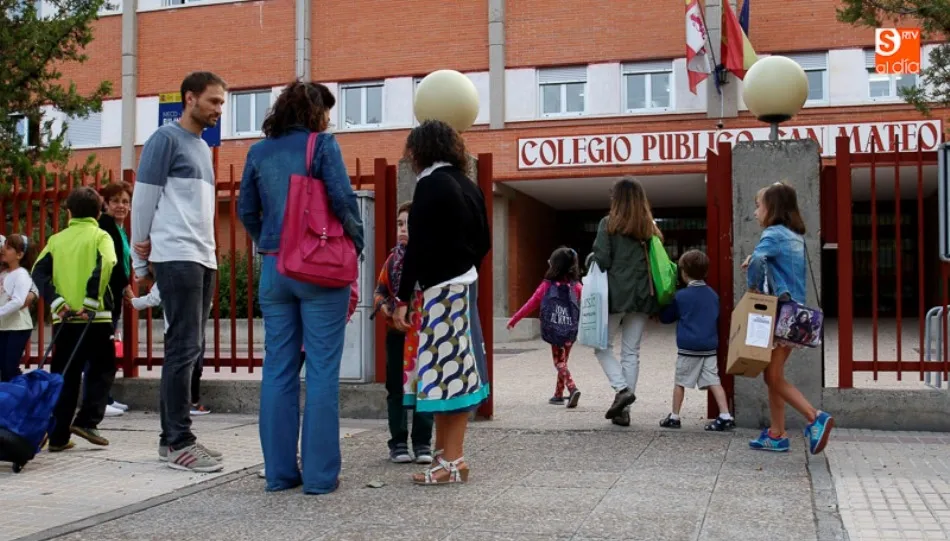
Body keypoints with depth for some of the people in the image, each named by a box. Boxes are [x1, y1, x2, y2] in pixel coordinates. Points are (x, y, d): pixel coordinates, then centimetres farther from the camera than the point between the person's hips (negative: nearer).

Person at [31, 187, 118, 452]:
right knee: (102, 370, 11)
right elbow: (104, 266, -17)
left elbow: (39, 273, 1)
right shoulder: (100, 236, 2)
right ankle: (86, 421, -2)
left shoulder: (56, 239, 13)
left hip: (64, 319, 4)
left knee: (64, 377, 9)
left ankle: (58, 436, 8)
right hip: (94, 317, -4)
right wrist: (91, 302, -18)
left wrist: (57, 302, -6)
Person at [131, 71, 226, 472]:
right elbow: (143, 199, -5)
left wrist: (197, 253, 11)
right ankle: (179, 441, -5)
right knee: (184, 347, -9)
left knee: (189, 348, 8)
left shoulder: (203, 147, 21)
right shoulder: (166, 139, -3)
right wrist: (140, 263, -3)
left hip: (204, 259, 8)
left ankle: (172, 436, 15)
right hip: (177, 257, -8)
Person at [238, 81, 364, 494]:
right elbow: (343, 200, -10)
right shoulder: (322, 144, -4)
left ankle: (279, 471, 14)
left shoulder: (259, 152, 11)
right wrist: (356, 245, 4)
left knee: (278, 370, 9)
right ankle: (320, 473, 3)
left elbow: (246, 210, 12)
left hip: (274, 270, 5)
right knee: (322, 372, 0)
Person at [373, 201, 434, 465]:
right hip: (395, 332, 4)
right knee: (395, 388, 8)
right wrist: (384, 308, -9)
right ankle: (398, 442, 17)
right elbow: (380, 290, 10)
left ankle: (423, 443, 14)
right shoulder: (393, 258, 8)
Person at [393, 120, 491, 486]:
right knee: (456, 370, 10)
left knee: (443, 371, -5)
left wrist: (402, 298, -13)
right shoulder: (468, 185, 13)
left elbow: (417, 247, -16)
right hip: (465, 285, 9)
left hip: (440, 290, -8)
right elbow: (483, 242, 17)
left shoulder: (430, 184, -10)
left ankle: (452, 462, 0)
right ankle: (446, 455, 17)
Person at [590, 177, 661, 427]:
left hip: (616, 294, -4)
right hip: (642, 295, 4)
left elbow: (602, 260, -12)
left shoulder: (609, 224, -6)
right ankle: (624, 411, 10)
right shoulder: (649, 228, 6)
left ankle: (622, 389, -10)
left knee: (603, 346, 11)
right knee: (631, 352, 9)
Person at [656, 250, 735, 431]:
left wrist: (661, 311, 25)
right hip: (710, 347, 4)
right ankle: (725, 416, -5)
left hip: (688, 348, -4)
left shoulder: (681, 296, -7)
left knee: (680, 382, 7)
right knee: (713, 381, 3)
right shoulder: (713, 295, 7)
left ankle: (674, 417, 15)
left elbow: (665, 318, 5)